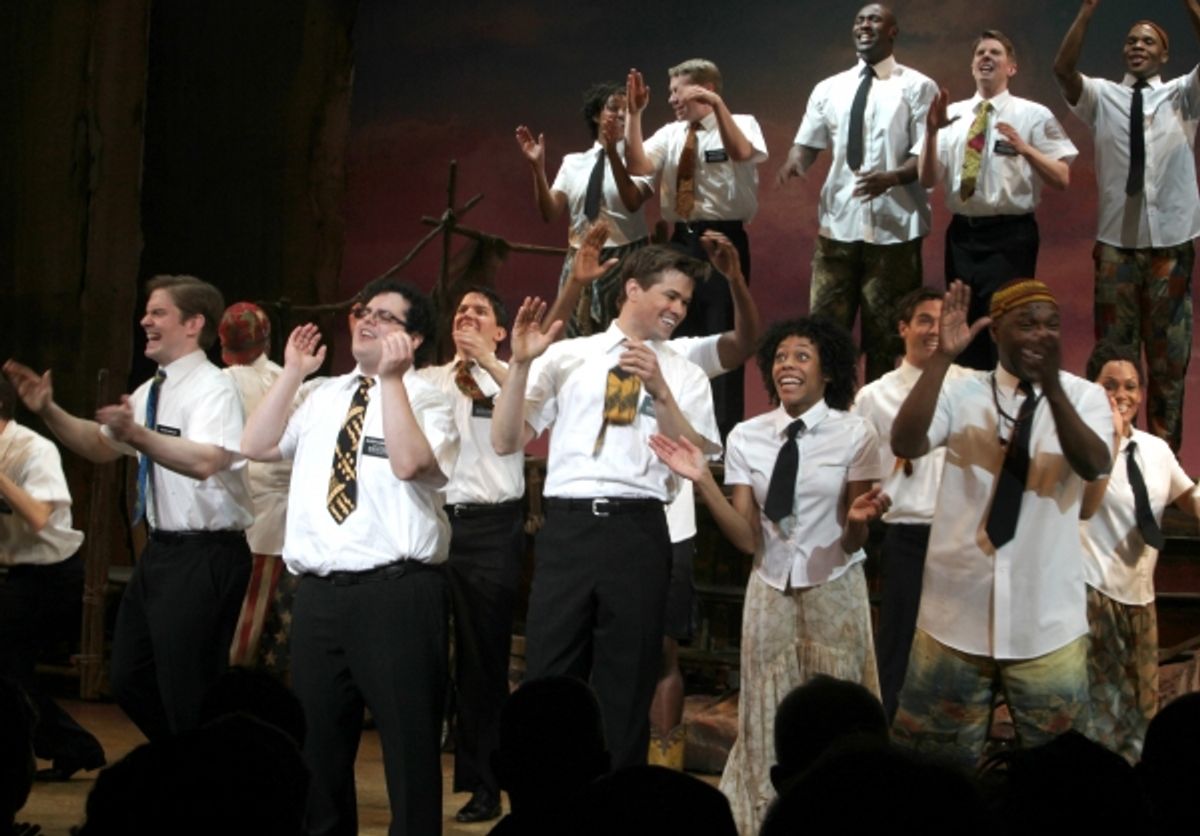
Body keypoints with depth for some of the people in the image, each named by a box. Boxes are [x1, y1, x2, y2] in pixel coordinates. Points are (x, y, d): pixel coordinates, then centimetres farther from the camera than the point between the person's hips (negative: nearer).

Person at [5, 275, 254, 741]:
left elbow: (204, 460, -32)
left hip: (204, 557, -10)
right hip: (161, 550, 10)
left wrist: (138, 435, -46)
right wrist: (48, 412, 7)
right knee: (129, 681, 15)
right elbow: (101, 446, 21)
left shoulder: (213, 388, -16)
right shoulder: (152, 392, 13)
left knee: (188, 696, -4)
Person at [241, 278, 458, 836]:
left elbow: (409, 463, -19)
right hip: (319, 591, 6)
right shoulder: (323, 397, 17)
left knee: (408, 743, -2)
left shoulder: (426, 399, -1)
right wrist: (291, 374, 8)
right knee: (316, 741, 14)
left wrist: (392, 378, -19)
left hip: (396, 592, -6)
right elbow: (256, 447, 10)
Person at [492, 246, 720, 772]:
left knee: (627, 687, 7)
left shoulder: (684, 377, 12)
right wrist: (520, 362, -8)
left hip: (638, 531, 1)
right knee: (548, 677, 1)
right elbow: (506, 442, 4)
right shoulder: (568, 357, 9)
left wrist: (659, 391, -14)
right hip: (568, 525, -1)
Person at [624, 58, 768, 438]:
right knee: (680, 335, 12)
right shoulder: (671, 134, 9)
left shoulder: (741, 124, -4)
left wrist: (717, 106, -32)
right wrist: (634, 114, -13)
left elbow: (741, 154, -26)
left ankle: (725, 432, 4)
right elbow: (638, 164, -6)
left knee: (723, 337, -3)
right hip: (682, 239, 6)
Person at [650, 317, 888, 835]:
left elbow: (850, 544, -8)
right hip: (770, 592, 2)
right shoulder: (746, 437, -2)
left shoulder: (855, 435, -9)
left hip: (834, 594, -2)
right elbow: (747, 539, -7)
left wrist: (859, 520, -32)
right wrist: (702, 483, -19)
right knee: (768, 722, 9)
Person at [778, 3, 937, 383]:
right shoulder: (829, 89, 12)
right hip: (839, 222, 4)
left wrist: (891, 177, -24)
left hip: (894, 225, -4)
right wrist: (794, 163, -13)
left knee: (886, 334, 2)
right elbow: (808, 143, 12)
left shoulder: (917, 87, 0)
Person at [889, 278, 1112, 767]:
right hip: (958, 614, 0)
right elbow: (904, 444, -18)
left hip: (1047, 621, 0)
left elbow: (1093, 465, -20)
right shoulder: (962, 393, -2)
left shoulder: (1084, 397, -1)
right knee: (934, 763, 10)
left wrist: (1052, 386, -34)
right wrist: (943, 356, -26)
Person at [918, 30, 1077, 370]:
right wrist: (932, 131, -14)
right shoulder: (952, 114, 8)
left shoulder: (1034, 115, -2)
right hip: (962, 234, 4)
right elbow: (927, 180, 2)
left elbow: (1062, 180, -7)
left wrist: (1025, 149, -24)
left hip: (1010, 237, -4)